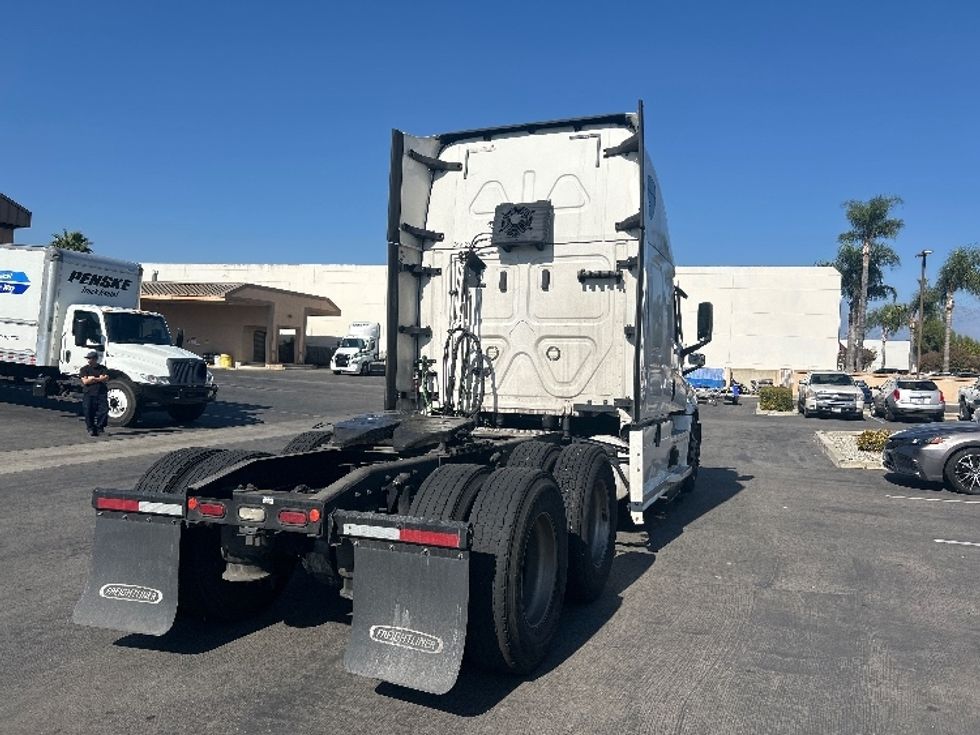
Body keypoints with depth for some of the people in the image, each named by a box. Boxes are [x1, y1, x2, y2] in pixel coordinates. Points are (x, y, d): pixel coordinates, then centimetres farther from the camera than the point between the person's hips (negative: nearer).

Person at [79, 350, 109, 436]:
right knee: (88, 412, -5)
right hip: (88, 394, 0)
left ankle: (100, 426, 8)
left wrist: (92, 378, -6)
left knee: (104, 410, -9)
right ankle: (91, 429, 4)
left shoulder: (103, 368, 11)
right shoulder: (84, 369, 8)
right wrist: (100, 378, -4)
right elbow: (85, 381, -5)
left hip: (101, 393, 0)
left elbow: (106, 379, -4)